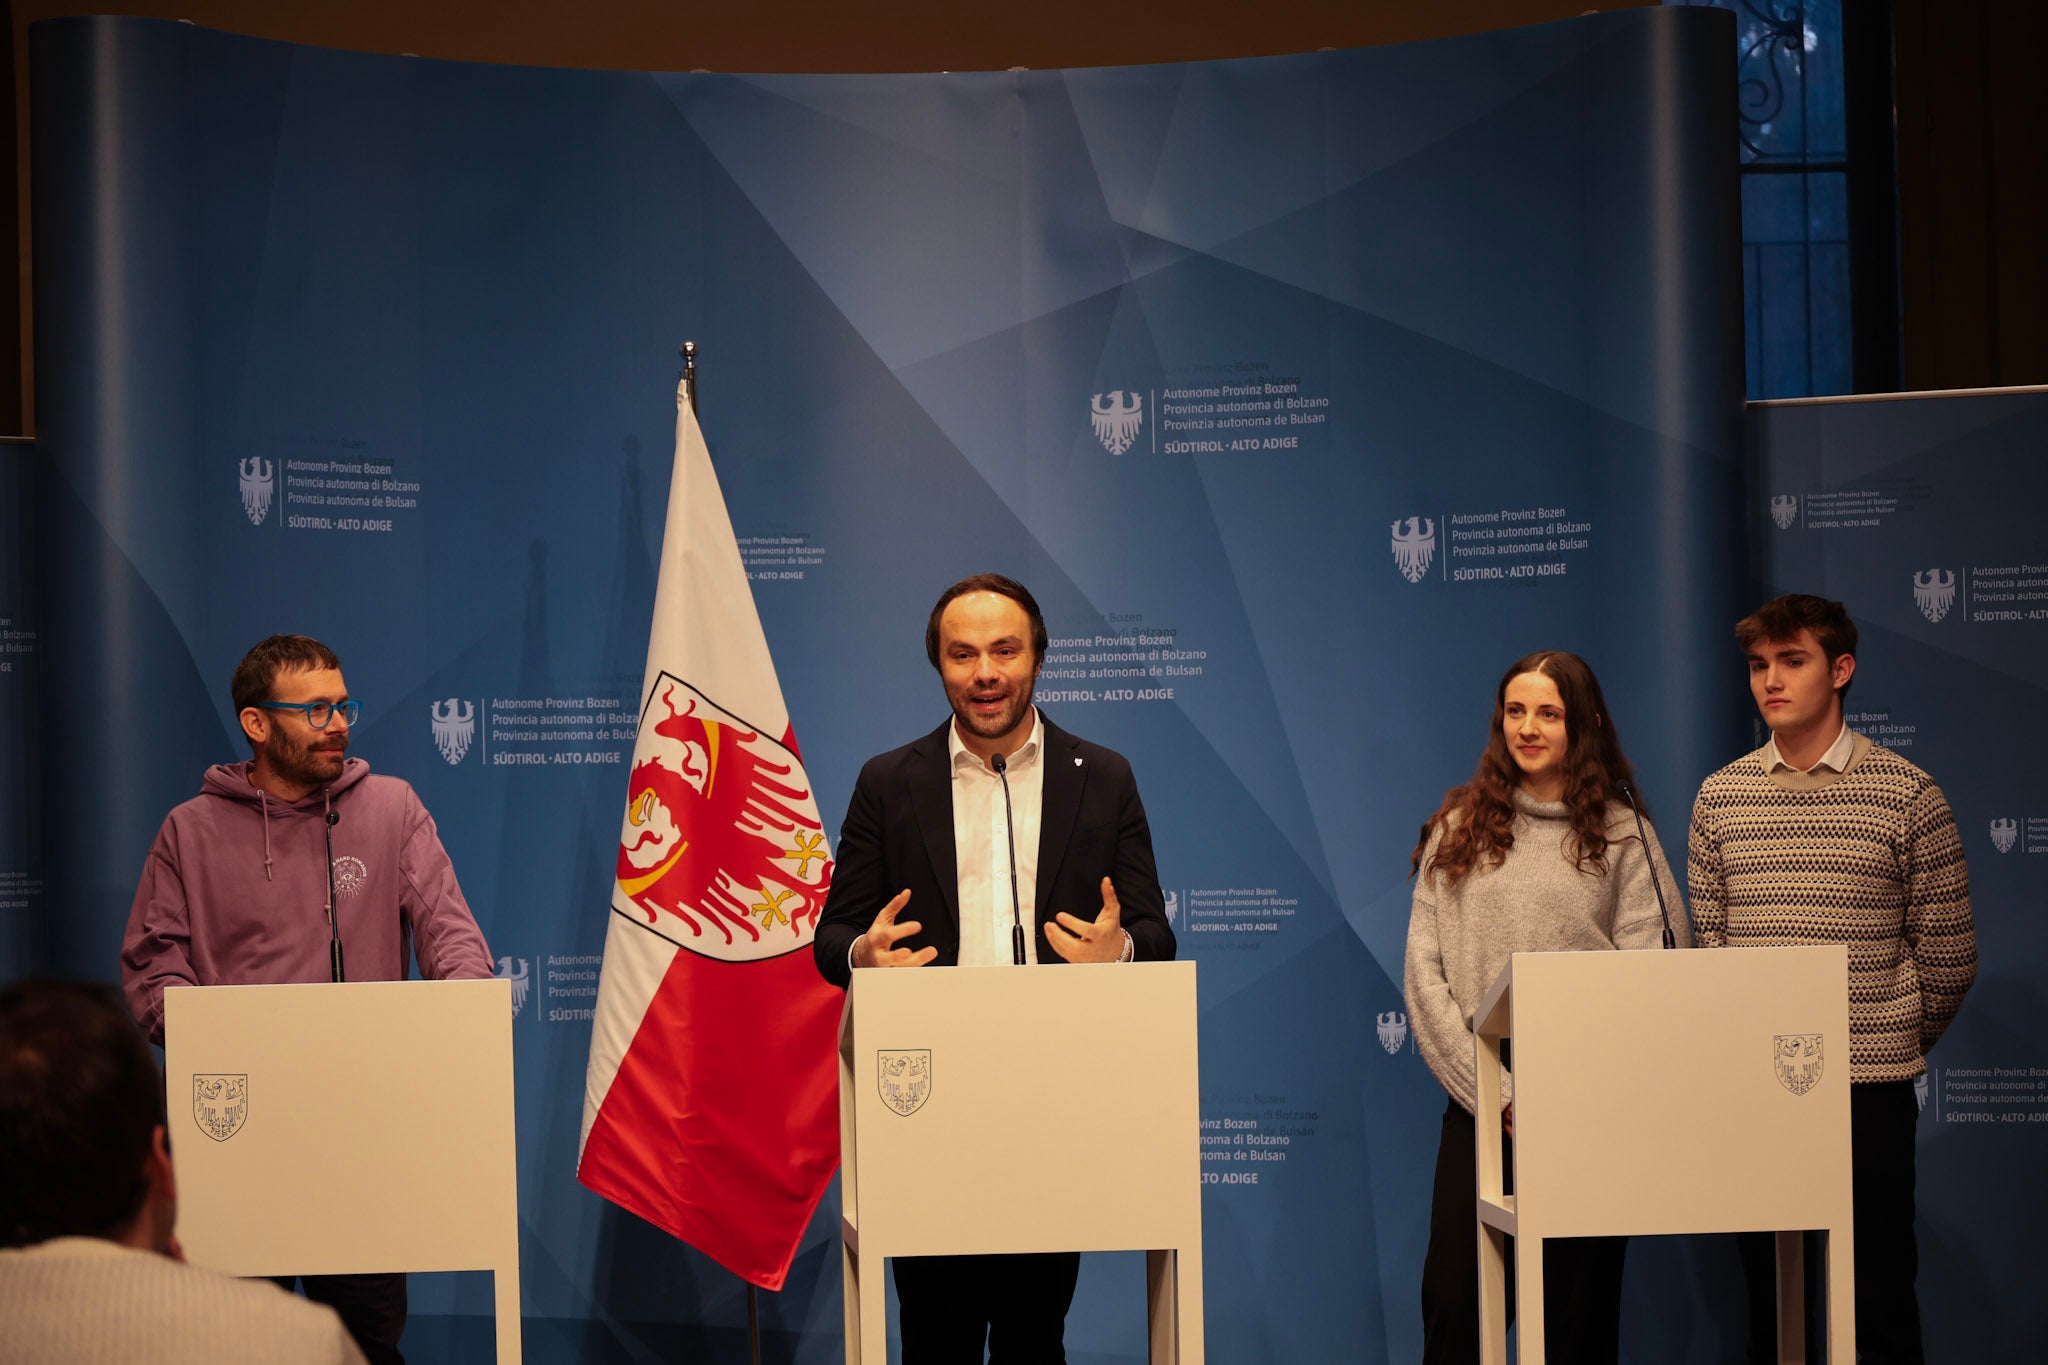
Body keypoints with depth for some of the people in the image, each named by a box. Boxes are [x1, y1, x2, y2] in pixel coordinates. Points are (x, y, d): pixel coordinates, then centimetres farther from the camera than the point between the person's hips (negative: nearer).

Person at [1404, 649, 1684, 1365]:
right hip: (1479, 1109, 1)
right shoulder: (1460, 828, 9)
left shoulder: (1621, 834, 5)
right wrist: (1494, 1092, -6)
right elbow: (1425, 970, 3)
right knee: (1456, 1306, -5)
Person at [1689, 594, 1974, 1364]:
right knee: (1770, 1299, 8)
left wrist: (1892, 1039, 10)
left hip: (1867, 1087, -3)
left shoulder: (1907, 797, -2)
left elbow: (1947, 957, 2)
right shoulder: (1720, 797, 8)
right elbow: (1709, 942, 11)